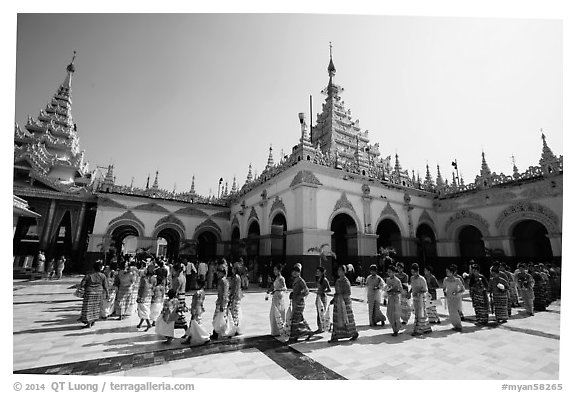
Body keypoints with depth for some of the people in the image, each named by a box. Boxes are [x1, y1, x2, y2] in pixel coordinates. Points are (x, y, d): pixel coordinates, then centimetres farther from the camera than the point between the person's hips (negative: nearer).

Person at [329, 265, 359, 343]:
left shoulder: (345, 281, -15)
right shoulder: (338, 280, 9)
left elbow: (349, 293, -18)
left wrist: (340, 296, -23)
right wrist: (334, 299, 14)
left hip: (345, 302, -8)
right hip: (338, 302, 8)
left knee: (347, 319, 6)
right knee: (337, 319, 8)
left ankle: (355, 333, 27)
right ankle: (335, 337, 13)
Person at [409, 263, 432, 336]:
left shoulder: (421, 279, -13)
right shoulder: (412, 278, 7)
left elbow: (425, 289, -12)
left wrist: (419, 292, -26)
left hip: (421, 298, -7)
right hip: (414, 298, 8)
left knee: (420, 314, -2)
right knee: (416, 313, 12)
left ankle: (418, 330, 4)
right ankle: (427, 328, 26)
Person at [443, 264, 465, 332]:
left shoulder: (457, 280, -12)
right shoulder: (445, 279, 0)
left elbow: (463, 290, -7)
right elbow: (444, 287, 14)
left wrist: (457, 292, -24)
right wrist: (444, 292, -5)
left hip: (456, 298, -5)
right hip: (449, 298, 5)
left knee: (454, 312, -14)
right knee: (451, 313, 6)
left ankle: (459, 326, 0)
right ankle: (456, 326, 23)